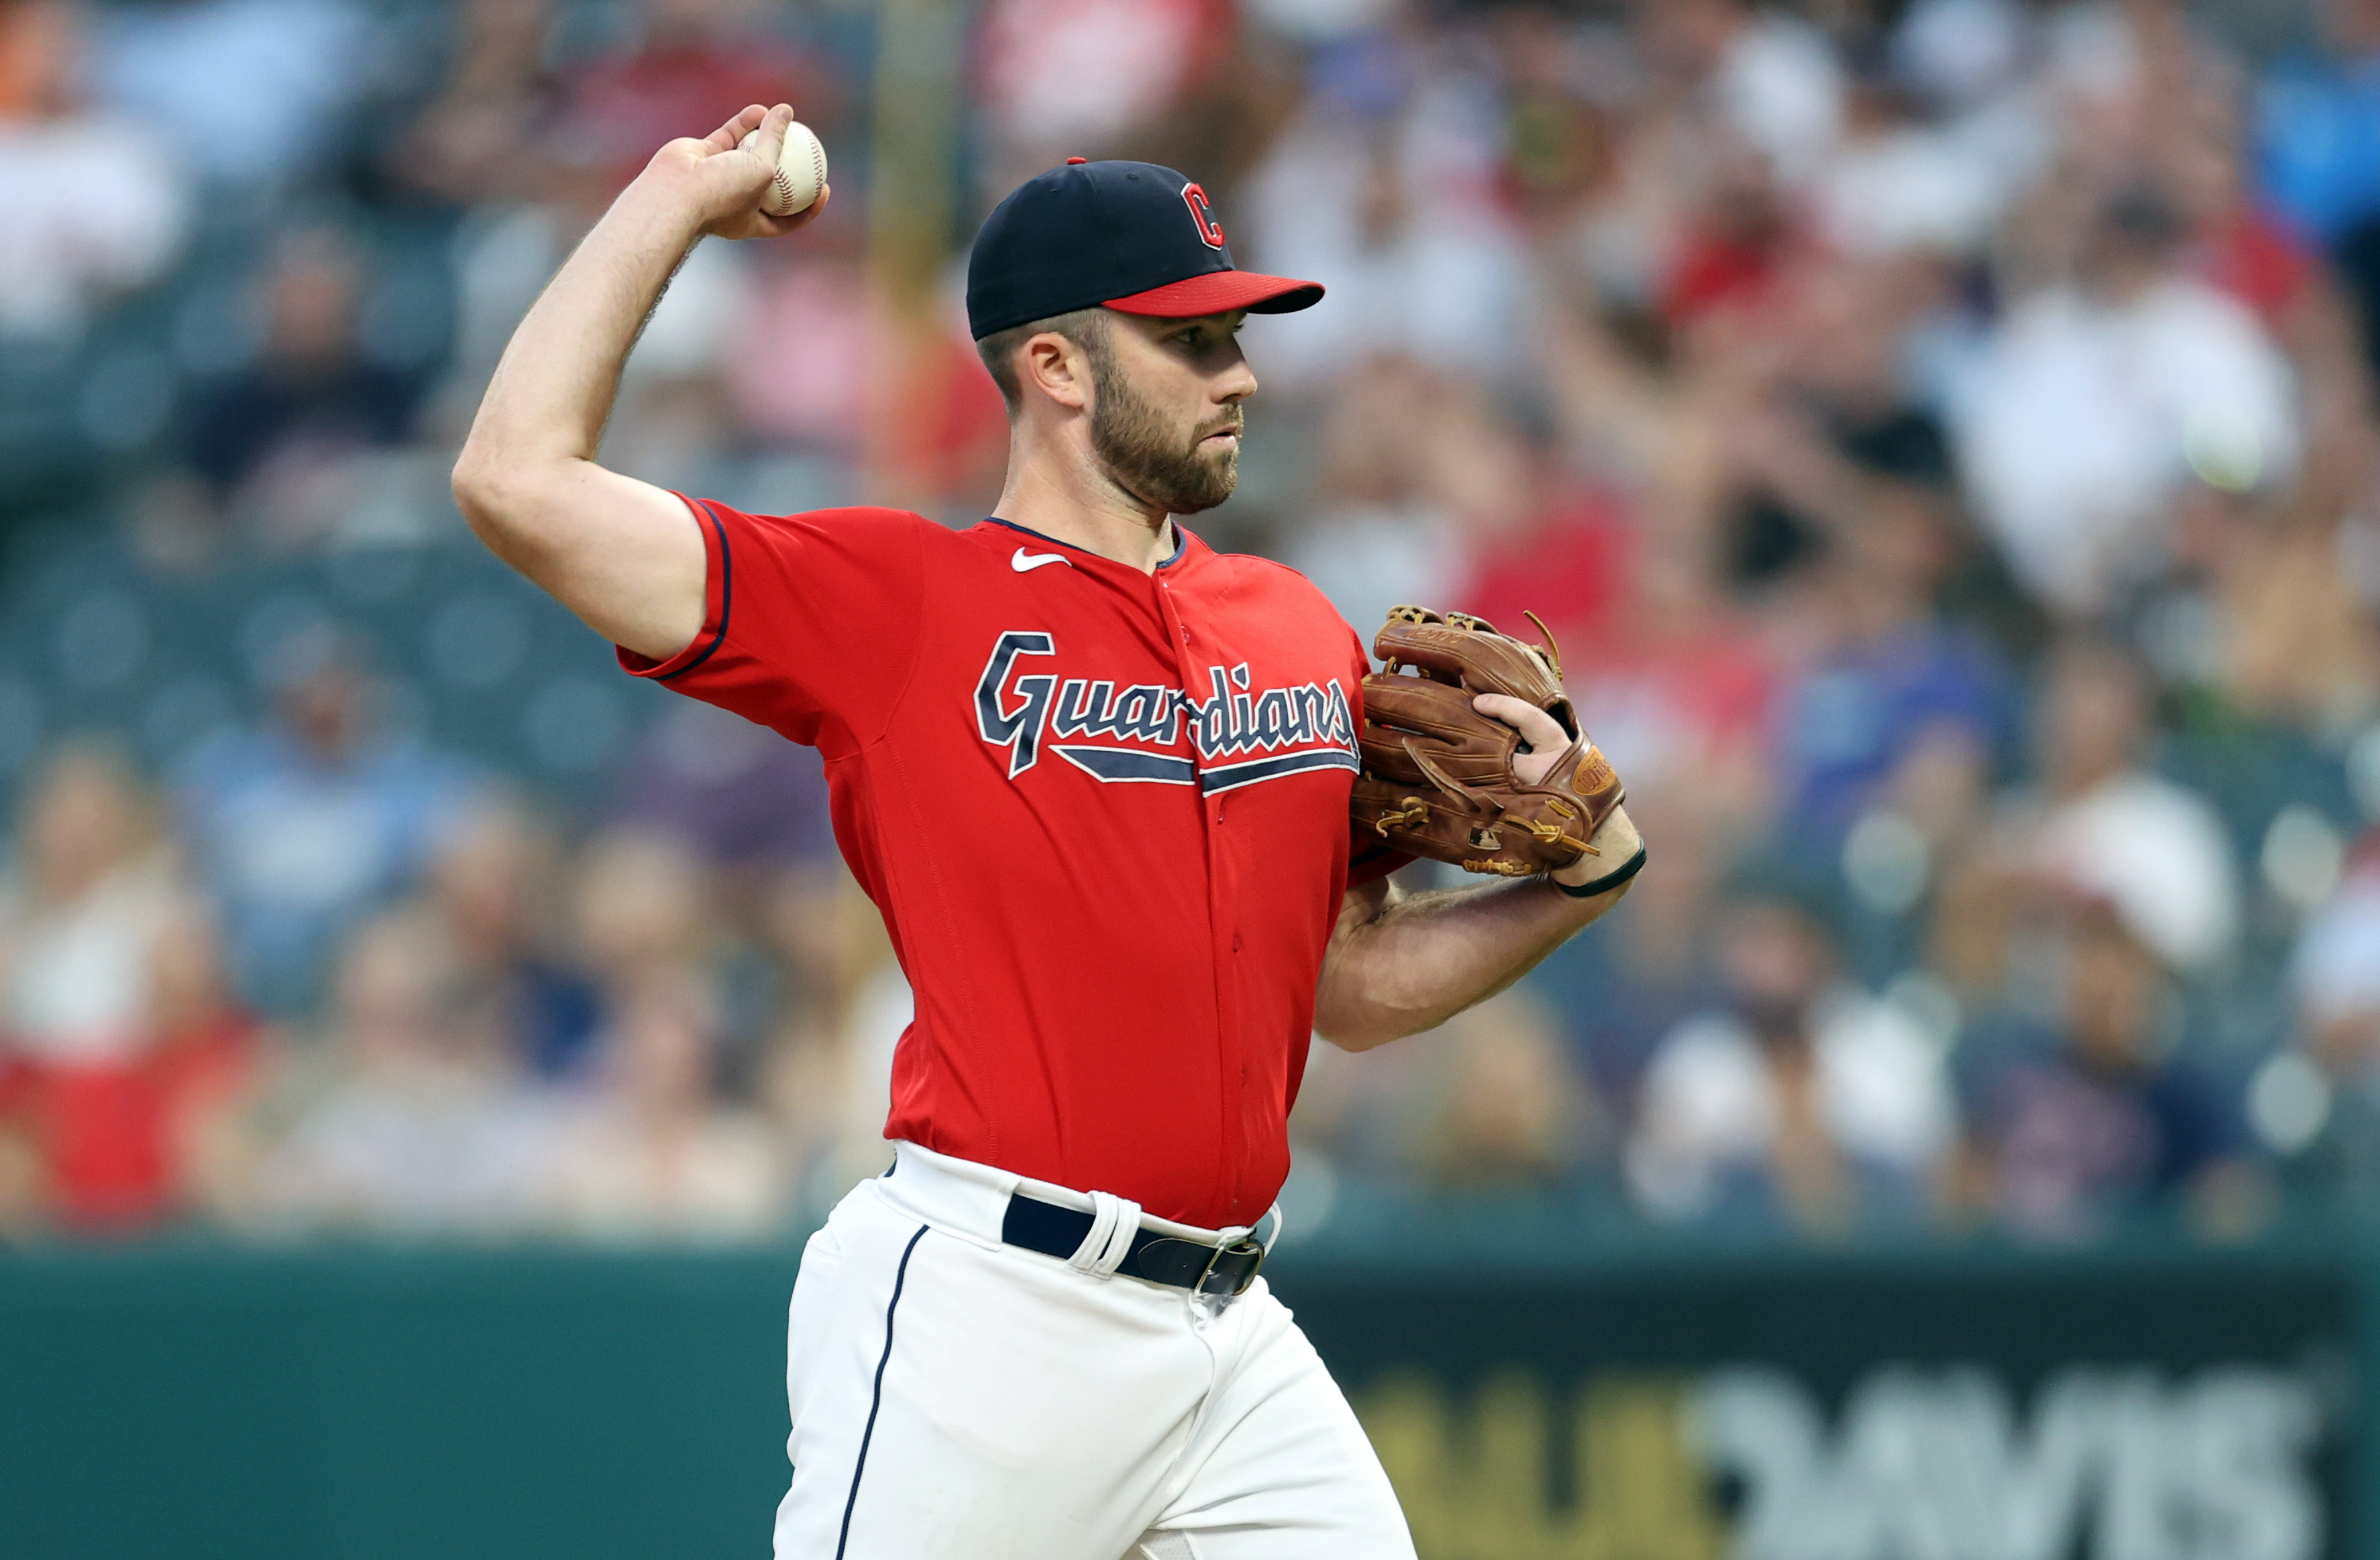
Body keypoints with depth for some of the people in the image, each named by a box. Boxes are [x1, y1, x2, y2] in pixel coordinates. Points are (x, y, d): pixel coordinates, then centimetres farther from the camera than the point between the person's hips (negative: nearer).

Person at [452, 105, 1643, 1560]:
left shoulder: (1300, 631, 17)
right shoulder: (892, 600, -1)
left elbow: (1356, 983, 23)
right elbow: (522, 482, -10)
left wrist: (1588, 872, 7)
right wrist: (677, 200, 0)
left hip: (1233, 1332, 6)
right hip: (985, 1319, -6)